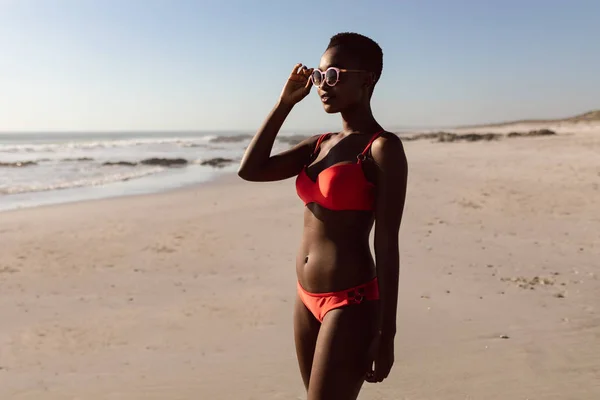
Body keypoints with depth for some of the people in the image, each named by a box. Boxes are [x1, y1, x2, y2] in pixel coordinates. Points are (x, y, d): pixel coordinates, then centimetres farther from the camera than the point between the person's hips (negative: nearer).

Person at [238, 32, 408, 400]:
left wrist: (387, 332, -14)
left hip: (350, 303, -7)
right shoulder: (321, 144, 9)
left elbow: (387, 245, -15)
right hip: (308, 298, 8)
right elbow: (250, 170, 3)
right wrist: (285, 103, 2)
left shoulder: (383, 148, -12)